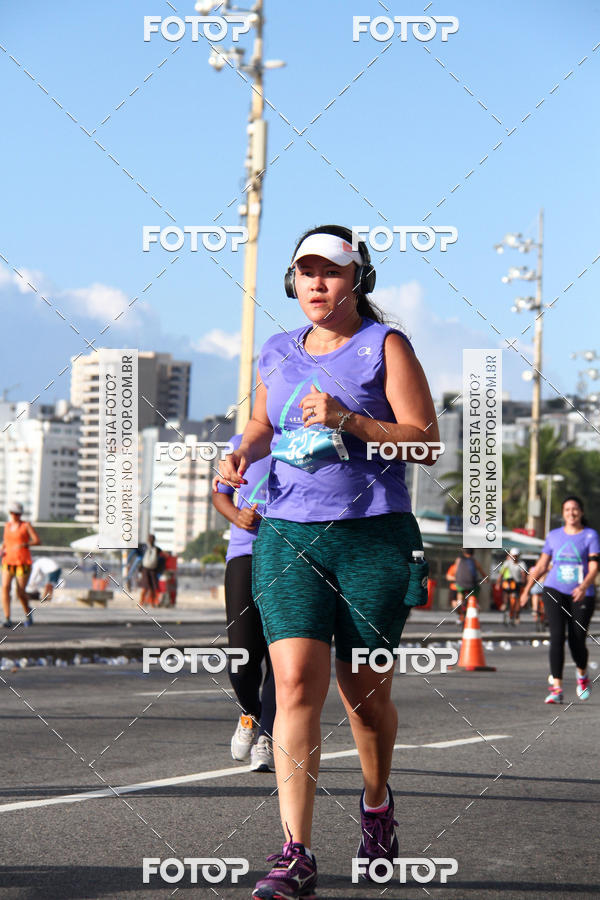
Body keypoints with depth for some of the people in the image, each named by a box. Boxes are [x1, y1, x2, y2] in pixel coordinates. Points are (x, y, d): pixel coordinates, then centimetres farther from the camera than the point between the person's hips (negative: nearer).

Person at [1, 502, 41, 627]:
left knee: (20, 592, -2)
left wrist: (24, 544, -22)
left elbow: (38, 541, -7)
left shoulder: (26, 525, -2)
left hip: (23, 562, -4)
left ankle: (27, 612, 30)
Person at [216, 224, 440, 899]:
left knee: (364, 691, 7)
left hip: (374, 538, -2)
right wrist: (244, 450, 7)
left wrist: (347, 419, -18)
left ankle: (376, 803, 37)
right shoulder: (277, 353, 13)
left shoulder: (385, 346, -1)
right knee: (295, 685, -13)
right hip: (287, 535, 3)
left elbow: (426, 443, -7)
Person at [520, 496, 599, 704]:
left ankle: (582, 674, 33)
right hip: (555, 591, 1)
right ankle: (556, 689, -18)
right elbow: (541, 565, 17)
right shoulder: (553, 535, 10)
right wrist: (527, 589, 16)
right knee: (557, 637, -15)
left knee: (577, 643, -1)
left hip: (581, 595, -1)